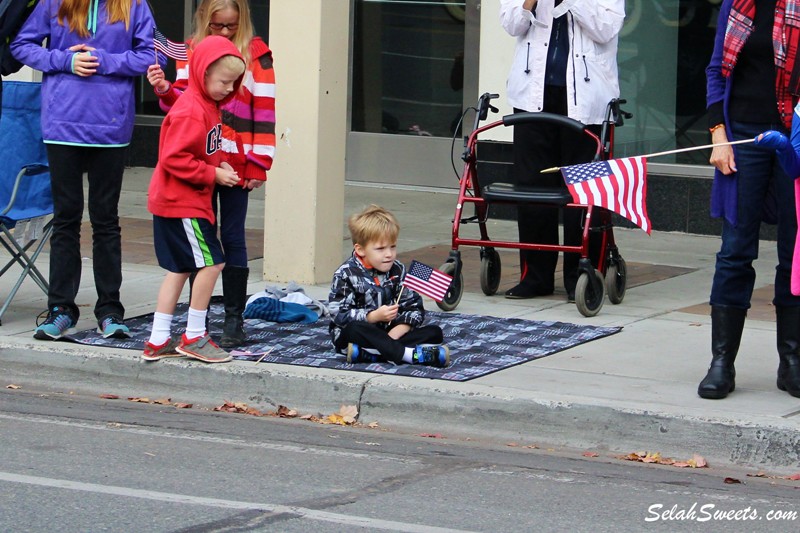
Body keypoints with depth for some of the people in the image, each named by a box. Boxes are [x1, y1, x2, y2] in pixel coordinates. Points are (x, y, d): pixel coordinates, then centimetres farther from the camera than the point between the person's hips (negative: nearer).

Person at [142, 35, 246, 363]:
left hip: (177, 201, 10)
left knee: (180, 268, 13)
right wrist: (214, 174, -18)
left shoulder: (208, 106, 12)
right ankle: (194, 337, 1)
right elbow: (175, 159, -24)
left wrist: (220, 164, 4)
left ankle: (158, 341, 17)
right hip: (181, 203, -10)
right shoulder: (190, 111, -20)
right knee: (211, 262, -9)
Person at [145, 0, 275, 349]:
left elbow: (264, 111, -4)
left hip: (235, 164, -3)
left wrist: (258, 164, -8)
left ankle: (234, 320, 7)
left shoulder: (256, 55, -2)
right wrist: (165, 89, -12)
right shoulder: (191, 50, 9)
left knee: (232, 238, 2)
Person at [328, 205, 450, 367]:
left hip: (388, 332, 5)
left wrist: (397, 331, -18)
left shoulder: (398, 271, 5)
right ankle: (409, 354, -45)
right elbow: (338, 315, -17)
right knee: (353, 329, -39)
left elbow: (414, 308, 1)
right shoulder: (346, 274, -8)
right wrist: (374, 316, -27)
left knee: (435, 332, -14)